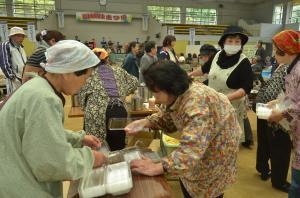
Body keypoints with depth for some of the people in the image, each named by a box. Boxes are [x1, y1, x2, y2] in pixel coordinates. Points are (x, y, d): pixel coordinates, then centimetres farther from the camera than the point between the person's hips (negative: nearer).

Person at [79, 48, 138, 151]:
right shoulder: (118, 70, 21)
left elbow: (82, 96, 14)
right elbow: (134, 82, 25)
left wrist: (87, 109, 30)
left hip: (98, 112, -2)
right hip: (120, 110, 3)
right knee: (118, 149, 15)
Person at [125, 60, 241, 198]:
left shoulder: (196, 103, -39)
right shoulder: (176, 96, -10)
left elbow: (190, 151, -45)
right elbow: (168, 119, 5)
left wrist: (157, 168, -45)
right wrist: (145, 122, -11)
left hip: (218, 148, -8)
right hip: (200, 146, 8)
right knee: (187, 186, 19)